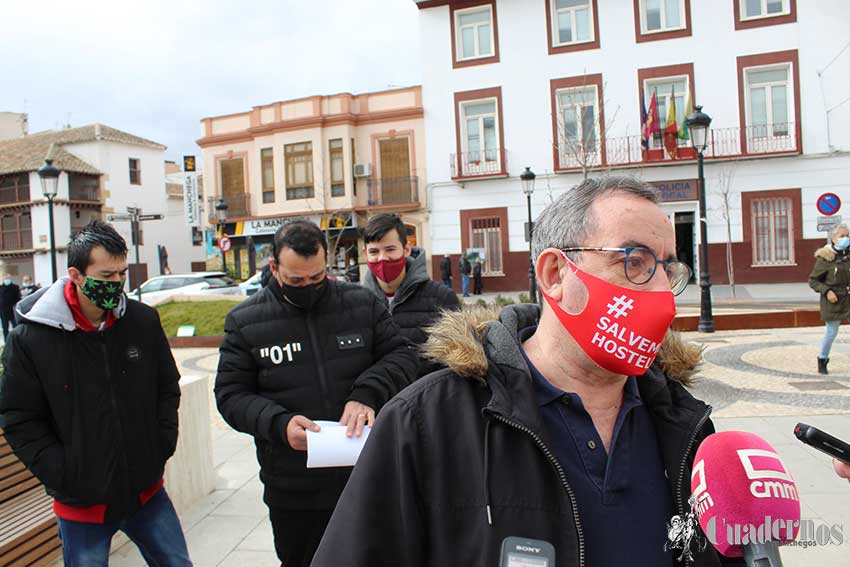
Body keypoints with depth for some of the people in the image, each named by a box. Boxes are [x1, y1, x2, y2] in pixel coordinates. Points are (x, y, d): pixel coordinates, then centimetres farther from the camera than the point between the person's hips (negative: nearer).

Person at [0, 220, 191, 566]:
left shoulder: (144, 320, -4)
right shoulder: (30, 338, -12)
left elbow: (168, 388, 8)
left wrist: (162, 448, -1)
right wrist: (66, 476, -11)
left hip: (146, 490, 3)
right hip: (81, 503, -2)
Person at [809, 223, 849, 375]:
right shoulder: (825, 258, -9)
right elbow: (812, 280, -4)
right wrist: (826, 291, -16)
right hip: (833, 300, -3)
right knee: (831, 332, 4)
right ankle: (822, 360, 27)